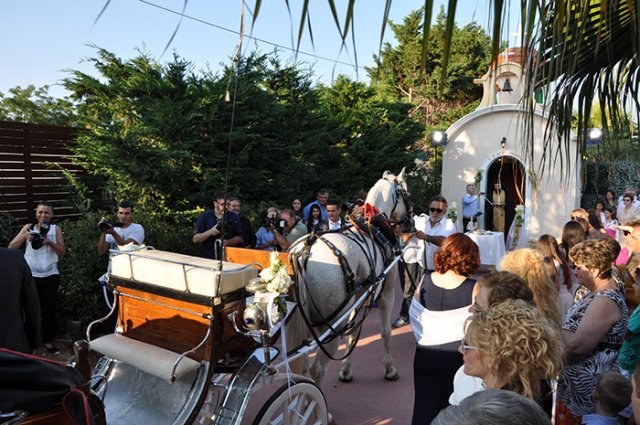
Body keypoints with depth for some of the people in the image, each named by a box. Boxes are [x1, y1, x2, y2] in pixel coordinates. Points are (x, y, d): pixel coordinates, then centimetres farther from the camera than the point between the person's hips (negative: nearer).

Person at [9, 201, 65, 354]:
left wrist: (50, 242, -18)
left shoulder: (56, 229, 3)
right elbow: (11, 247, -4)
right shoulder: (28, 227, 3)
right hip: (31, 276, 0)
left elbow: (62, 252, -2)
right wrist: (24, 236, -20)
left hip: (50, 276, 1)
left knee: (49, 308, 6)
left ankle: (48, 340, 19)